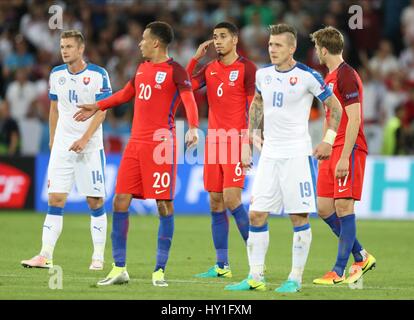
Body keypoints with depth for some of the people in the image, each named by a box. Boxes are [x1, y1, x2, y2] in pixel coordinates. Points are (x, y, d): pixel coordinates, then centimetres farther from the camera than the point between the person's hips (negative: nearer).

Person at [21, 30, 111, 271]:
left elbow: (101, 112, -9)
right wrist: (52, 139, 16)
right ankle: (46, 257, -6)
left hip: (90, 145, -4)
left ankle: (98, 257, 5)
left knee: (95, 201, -1)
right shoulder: (56, 74, 9)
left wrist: (85, 139, -18)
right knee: (55, 199, -3)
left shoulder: (98, 75, -6)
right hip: (62, 146, 4)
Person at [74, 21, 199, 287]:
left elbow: (189, 100, -20)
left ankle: (160, 271, 0)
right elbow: (127, 93, 33)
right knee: (120, 201, 3)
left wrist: (193, 127, -37)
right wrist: (97, 107, 38)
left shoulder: (175, 71, -7)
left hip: (161, 145, -8)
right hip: (135, 143, 8)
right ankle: (119, 269, 9)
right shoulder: (143, 67, 16)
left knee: (164, 205, -6)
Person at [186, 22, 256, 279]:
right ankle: (222, 266, 8)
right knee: (216, 203, 4)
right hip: (214, 139, 6)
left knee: (231, 199, -15)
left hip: (236, 140, -6)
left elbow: (254, 105, -6)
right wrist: (196, 57, 1)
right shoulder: (209, 69, 14)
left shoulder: (246, 68, -3)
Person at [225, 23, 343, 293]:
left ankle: (296, 278, 5)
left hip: (297, 154, -5)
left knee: (300, 216, -2)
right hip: (269, 154, 5)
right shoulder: (263, 74, 7)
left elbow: (335, 106, 0)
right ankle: (256, 277, 7)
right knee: (256, 214, 1)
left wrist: (329, 140, -8)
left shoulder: (307, 76, -9)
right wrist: (248, 142, 18)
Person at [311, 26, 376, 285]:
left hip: (349, 150, -10)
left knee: (343, 207, -8)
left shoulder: (347, 76, -13)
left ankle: (339, 271, -6)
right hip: (332, 150, 10)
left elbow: (354, 120, -18)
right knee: (324, 208, 7)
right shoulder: (330, 77, 17)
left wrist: (344, 157, -22)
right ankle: (361, 257, 17)